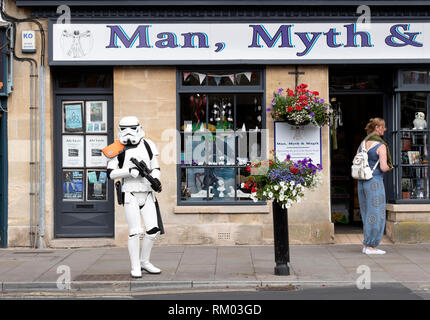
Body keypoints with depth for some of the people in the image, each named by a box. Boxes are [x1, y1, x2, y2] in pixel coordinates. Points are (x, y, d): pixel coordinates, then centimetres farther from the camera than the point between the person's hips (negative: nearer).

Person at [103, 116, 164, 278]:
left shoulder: (147, 145, 7)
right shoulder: (118, 149, -3)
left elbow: (155, 168, 12)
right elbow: (111, 173, -8)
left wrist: (155, 180, -8)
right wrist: (131, 171, -18)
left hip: (147, 194, 4)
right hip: (130, 194, -4)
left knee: (153, 230, 3)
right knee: (135, 232, -5)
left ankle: (144, 262, 23)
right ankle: (135, 268, 8)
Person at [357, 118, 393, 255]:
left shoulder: (362, 144, 9)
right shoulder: (381, 146, -13)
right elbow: (384, 167, -17)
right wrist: (389, 167, 3)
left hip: (362, 182, 8)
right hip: (375, 182, -8)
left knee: (366, 213, 14)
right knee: (375, 214, -1)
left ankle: (366, 245, 17)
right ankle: (370, 246, 1)